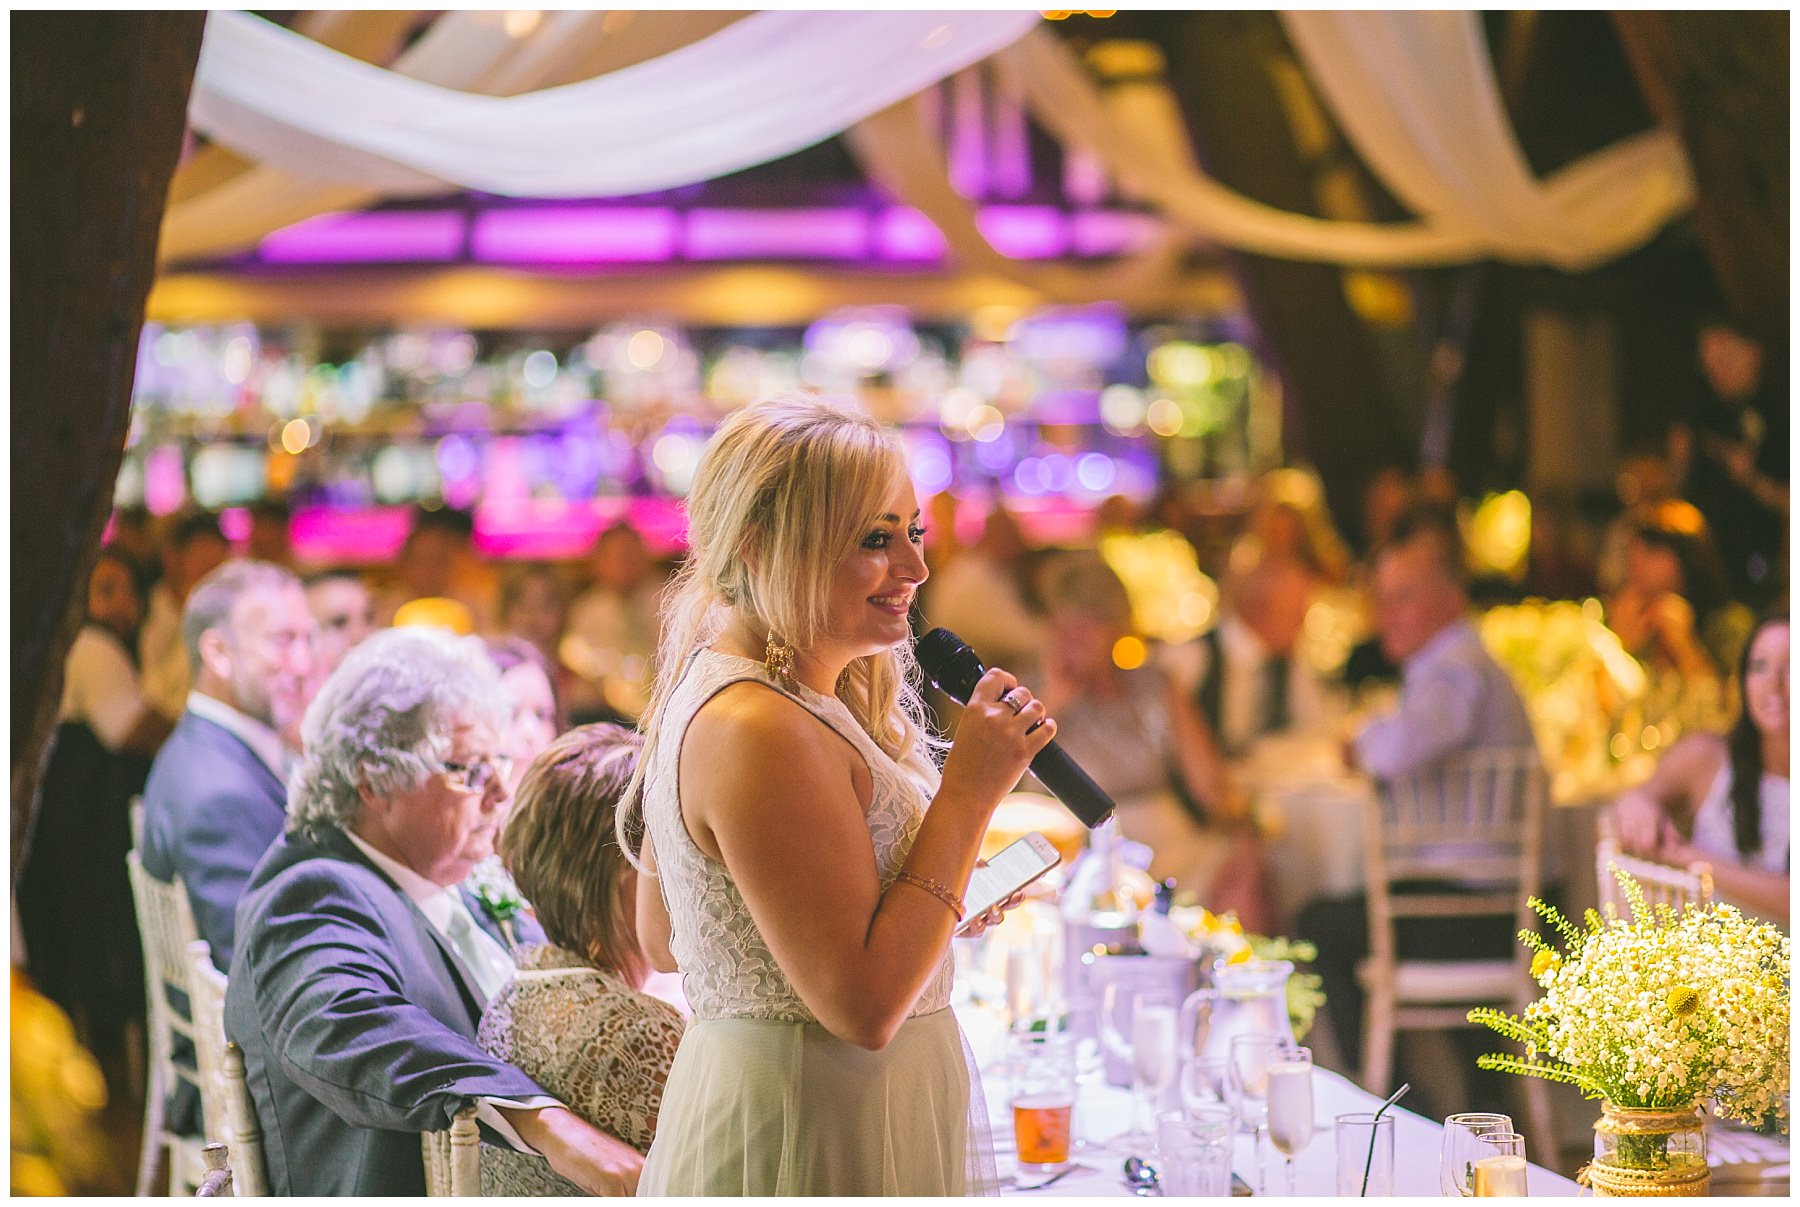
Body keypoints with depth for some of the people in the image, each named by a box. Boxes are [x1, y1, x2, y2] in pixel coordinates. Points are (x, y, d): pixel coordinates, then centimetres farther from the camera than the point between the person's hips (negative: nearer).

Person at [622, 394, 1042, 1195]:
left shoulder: (711, 691, 7)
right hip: (815, 1149, -10)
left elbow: (666, 944, 14)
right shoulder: (761, 732, -24)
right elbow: (864, 1004, -25)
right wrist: (969, 789, -22)